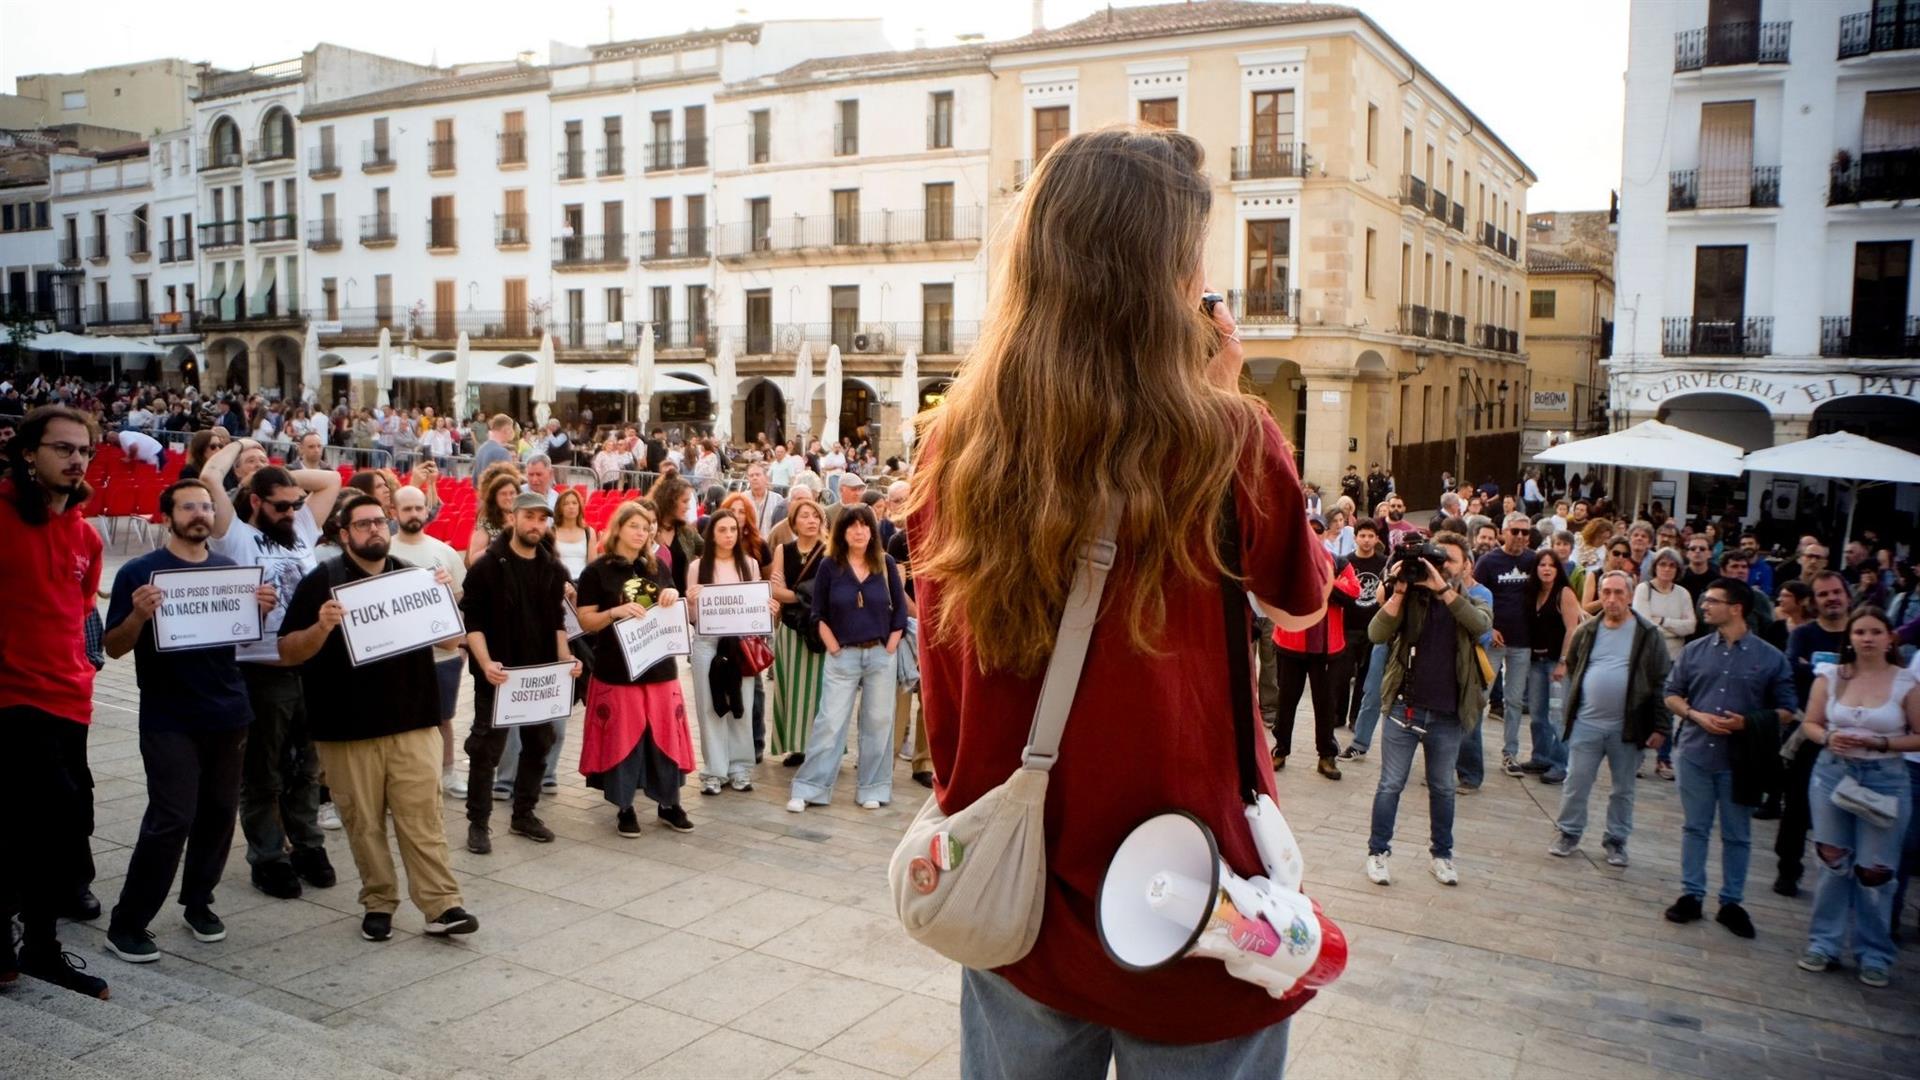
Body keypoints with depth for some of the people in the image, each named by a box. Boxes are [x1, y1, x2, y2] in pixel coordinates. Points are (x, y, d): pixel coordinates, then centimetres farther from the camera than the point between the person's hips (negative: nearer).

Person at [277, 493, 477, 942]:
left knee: (423, 816, -2)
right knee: (363, 822, 5)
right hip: (348, 729, -1)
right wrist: (321, 628, -22)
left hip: (413, 722, 2)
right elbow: (287, 654, -2)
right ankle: (378, 903, 19)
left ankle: (442, 905, 0)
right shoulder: (321, 581, 1)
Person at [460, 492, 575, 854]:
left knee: (538, 745, 11)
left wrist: (564, 657, -1)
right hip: (498, 674, -5)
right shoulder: (487, 566, -8)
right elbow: (472, 622, -11)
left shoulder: (553, 569, 8)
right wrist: (486, 663, -23)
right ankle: (478, 823, 10)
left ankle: (523, 815, 24)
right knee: (486, 749, 0)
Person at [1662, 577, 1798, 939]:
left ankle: (1731, 903, 20)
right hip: (1696, 754, 2)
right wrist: (1696, 716, -9)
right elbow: (1671, 694, 10)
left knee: (1736, 835, 9)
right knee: (1695, 828, 10)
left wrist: (1747, 722, -16)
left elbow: (1786, 710, 0)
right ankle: (1691, 895, 20)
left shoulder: (1770, 658, -4)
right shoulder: (1694, 651, 4)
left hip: (1741, 760, -2)